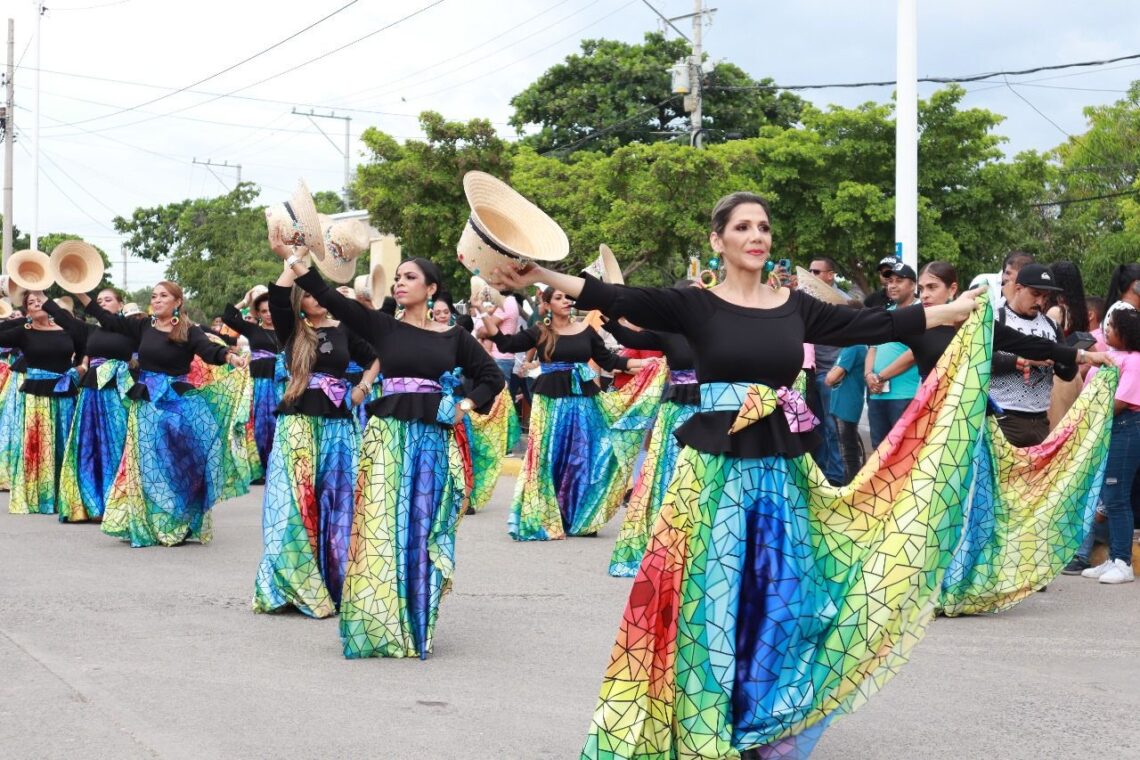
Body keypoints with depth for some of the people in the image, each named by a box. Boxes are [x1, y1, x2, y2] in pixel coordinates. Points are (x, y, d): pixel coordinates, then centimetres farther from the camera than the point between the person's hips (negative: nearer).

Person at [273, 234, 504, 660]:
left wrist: (465, 407, -2)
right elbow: (331, 298, -6)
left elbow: (491, 377, 13)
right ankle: (379, 624, 2)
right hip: (389, 436, -1)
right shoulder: (382, 326, 3)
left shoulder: (454, 337, 7)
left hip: (434, 440, 1)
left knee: (424, 531, 4)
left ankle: (416, 625, 15)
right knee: (383, 528, -4)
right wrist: (289, 257, -14)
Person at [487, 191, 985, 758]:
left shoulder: (796, 307, 8)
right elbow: (619, 301, -14)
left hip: (781, 470, 3)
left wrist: (956, 310, 10)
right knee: (713, 598, -1)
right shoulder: (695, 306, -3)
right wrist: (540, 276, -25)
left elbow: (874, 326, 10)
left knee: (781, 599, 6)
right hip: (715, 468, -3)